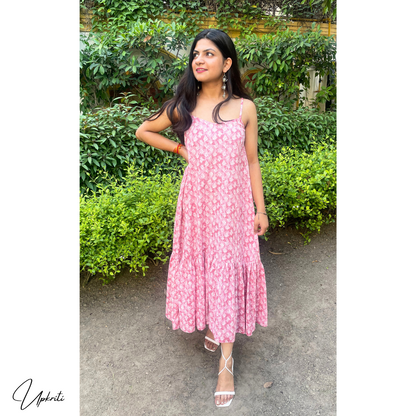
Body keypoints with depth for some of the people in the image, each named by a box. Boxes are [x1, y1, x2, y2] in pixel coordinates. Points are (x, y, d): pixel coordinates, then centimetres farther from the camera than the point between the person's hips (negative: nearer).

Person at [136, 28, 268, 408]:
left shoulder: (245, 107, -1)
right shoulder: (184, 106, 1)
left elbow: (252, 162, 3)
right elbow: (143, 131, 14)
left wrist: (260, 209, 3)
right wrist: (181, 149, 3)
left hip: (233, 202, -1)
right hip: (196, 199, 2)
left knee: (228, 269, 2)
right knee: (200, 264, 10)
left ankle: (226, 360, 14)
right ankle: (212, 325, 39)